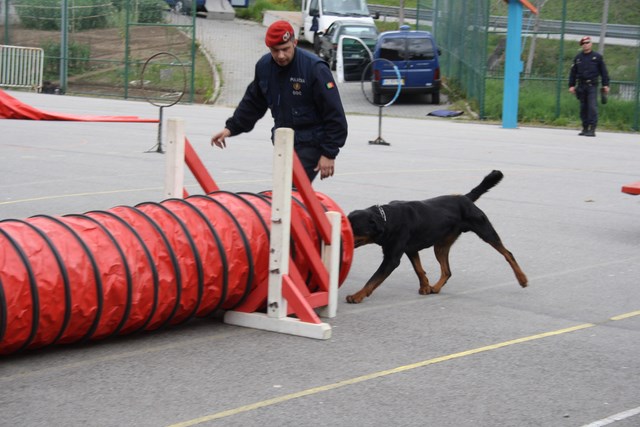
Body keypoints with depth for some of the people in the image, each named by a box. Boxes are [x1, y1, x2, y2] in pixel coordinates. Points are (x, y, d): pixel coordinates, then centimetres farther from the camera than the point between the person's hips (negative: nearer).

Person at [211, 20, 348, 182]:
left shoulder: (315, 69, -18)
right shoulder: (264, 66, 2)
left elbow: (335, 115, -15)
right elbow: (252, 103, 19)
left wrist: (329, 154, -16)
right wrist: (231, 128, 10)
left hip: (310, 144, -7)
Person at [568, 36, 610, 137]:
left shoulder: (597, 57, 4)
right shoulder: (578, 58, 11)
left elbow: (603, 71, 4)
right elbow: (573, 72, 13)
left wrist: (605, 85, -1)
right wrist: (571, 85, 7)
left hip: (592, 86, -4)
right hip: (581, 86, 4)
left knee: (592, 107, -12)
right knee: (583, 108, 6)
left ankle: (592, 129, -15)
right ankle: (585, 128, 14)